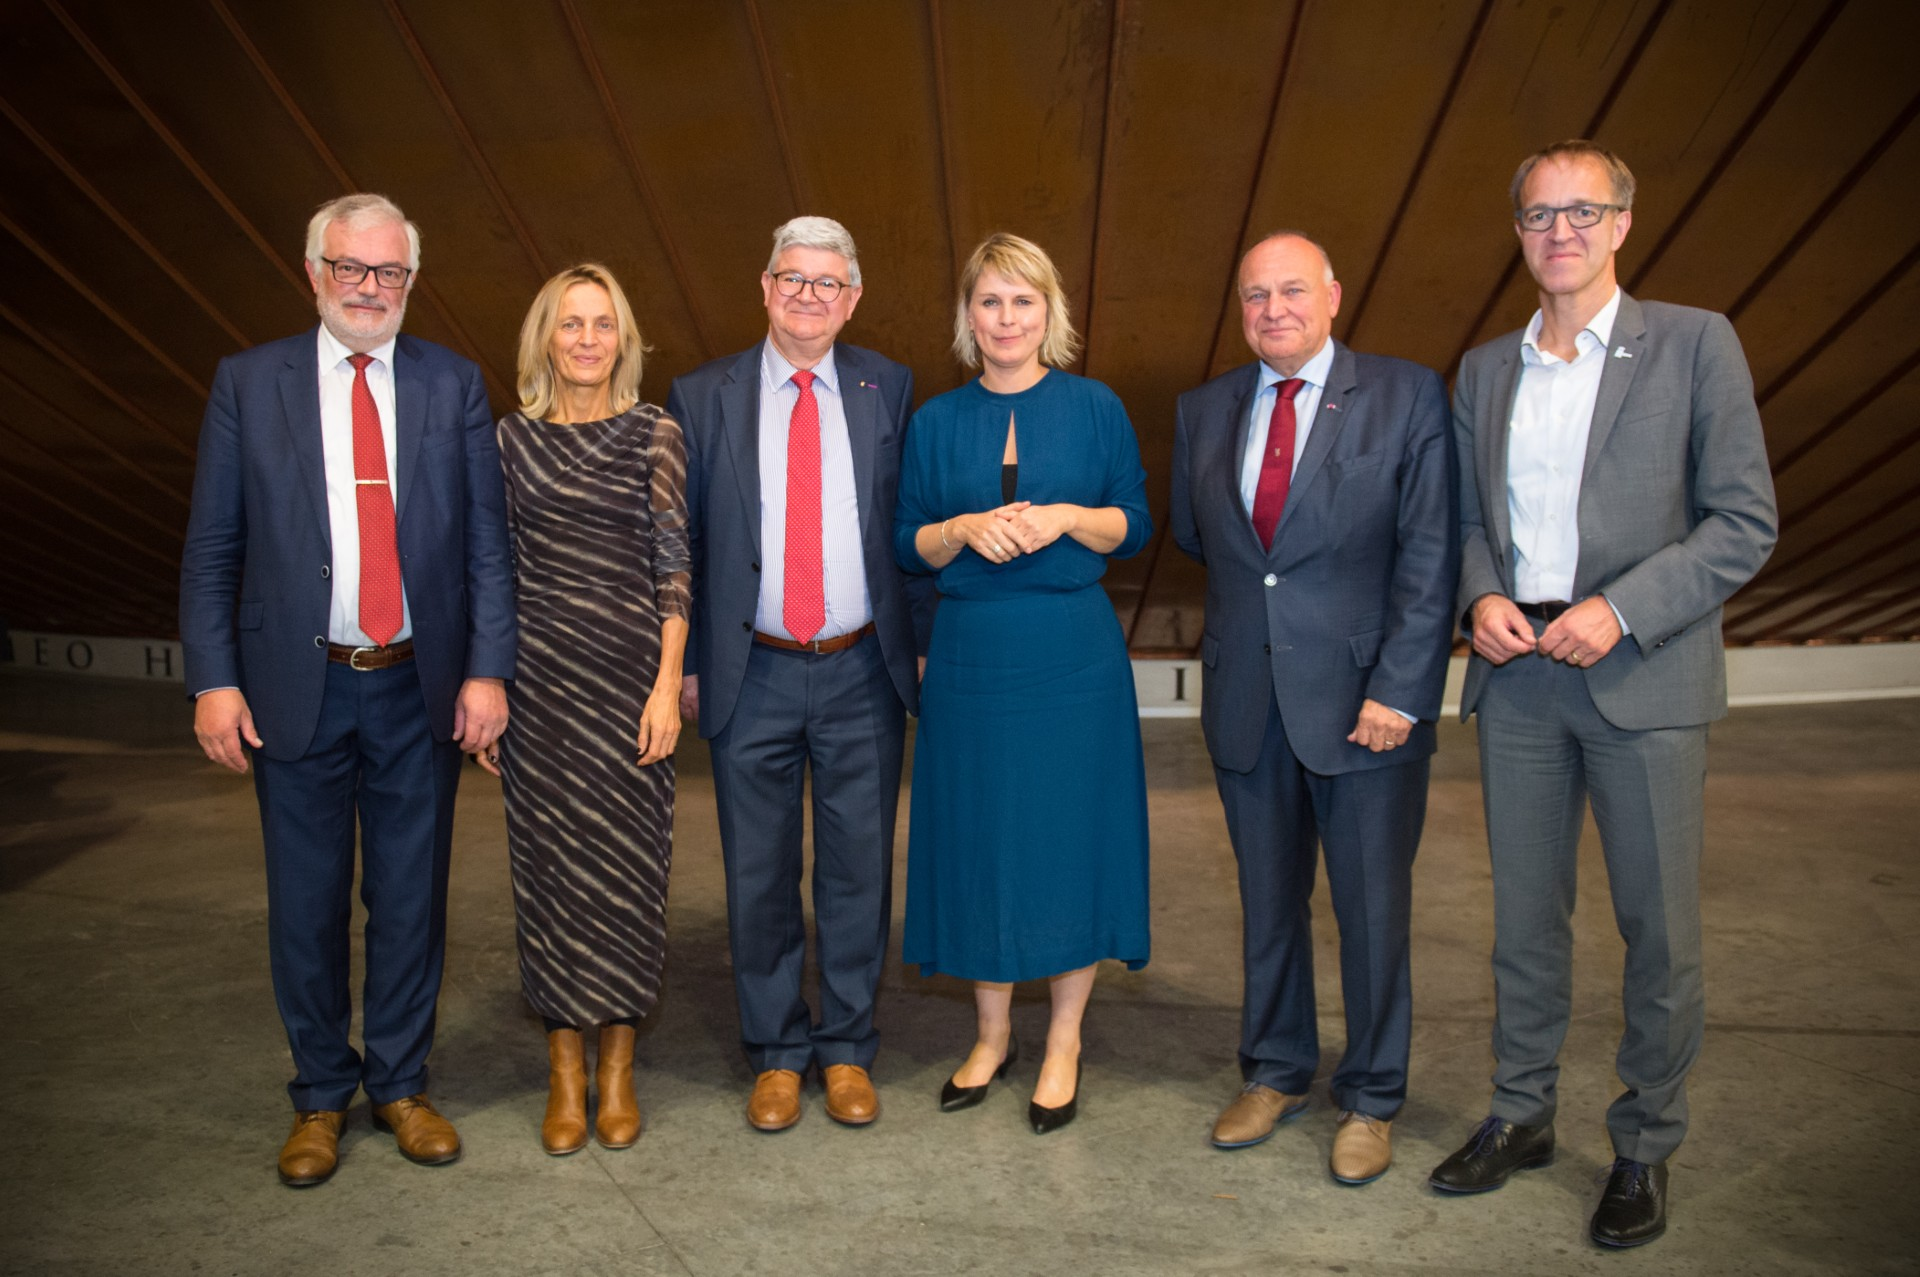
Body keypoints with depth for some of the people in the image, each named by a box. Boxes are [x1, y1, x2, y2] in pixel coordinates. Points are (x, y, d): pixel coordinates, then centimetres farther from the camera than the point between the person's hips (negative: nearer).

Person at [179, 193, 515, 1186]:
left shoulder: (454, 385, 3)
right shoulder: (248, 382, 2)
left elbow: (487, 542, 1)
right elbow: (211, 548, 2)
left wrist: (486, 669, -7)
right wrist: (213, 679, -6)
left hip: (422, 691, 1)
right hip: (298, 687, 0)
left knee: (411, 898, 11)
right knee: (306, 903, 10)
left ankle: (399, 1084, 29)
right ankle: (319, 1095, 30)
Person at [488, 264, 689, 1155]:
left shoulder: (655, 435, 1)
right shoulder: (511, 438, 7)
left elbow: (674, 566, -2)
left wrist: (668, 684, -10)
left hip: (628, 670, -2)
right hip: (537, 673, 2)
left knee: (626, 862, 4)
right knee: (549, 857, 6)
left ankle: (617, 1069, 20)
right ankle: (565, 1072, 20)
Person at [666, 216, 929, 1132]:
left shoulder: (888, 390, 4)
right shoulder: (703, 397, 3)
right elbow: (679, 540, 5)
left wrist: (927, 642, 0)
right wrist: (684, 661, 2)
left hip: (863, 675, 0)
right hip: (753, 676, 0)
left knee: (858, 866, 9)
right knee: (760, 874, 9)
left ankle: (847, 1049, 27)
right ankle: (775, 1053, 27)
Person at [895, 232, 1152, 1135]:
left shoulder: (1095, 408, 3)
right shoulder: (936, 422, 7)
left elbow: (1136, 525, 4)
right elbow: (907, 545, 7)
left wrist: (1065, 517, -14)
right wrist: (966, 528, -13)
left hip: (1074, 653, -1)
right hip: (970, 653, 2)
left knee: (1070, 836, 4)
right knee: (978, 839, 7)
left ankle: (1063, 1044, 20)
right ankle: (991, 1034, 25)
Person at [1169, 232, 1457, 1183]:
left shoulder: (1407, 398, -4)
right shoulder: (1203, 411, 8)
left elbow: (1430, 556, -9)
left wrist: (1397, 688, -15)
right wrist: (1251, 592, 6)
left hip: (1364, 697, -3)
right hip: (1246, 700, 4)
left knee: (1372, 906, 7)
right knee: (1267, 898, 15)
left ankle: (1370, 1100, 26)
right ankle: (1275, 1071, 34)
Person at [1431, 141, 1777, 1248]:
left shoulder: (1694, 343, -2)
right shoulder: (1484, 370, 11)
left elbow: (1746, 522, -6)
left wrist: (1620, 609, -17)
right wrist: (1481, 596, -4)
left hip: (1644, 678, -3)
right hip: (1517, 675, 4)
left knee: (1660, 929, 6)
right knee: (1526, 915, 13)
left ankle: (1648, 1146, 24)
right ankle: (1523, 1115, 29)